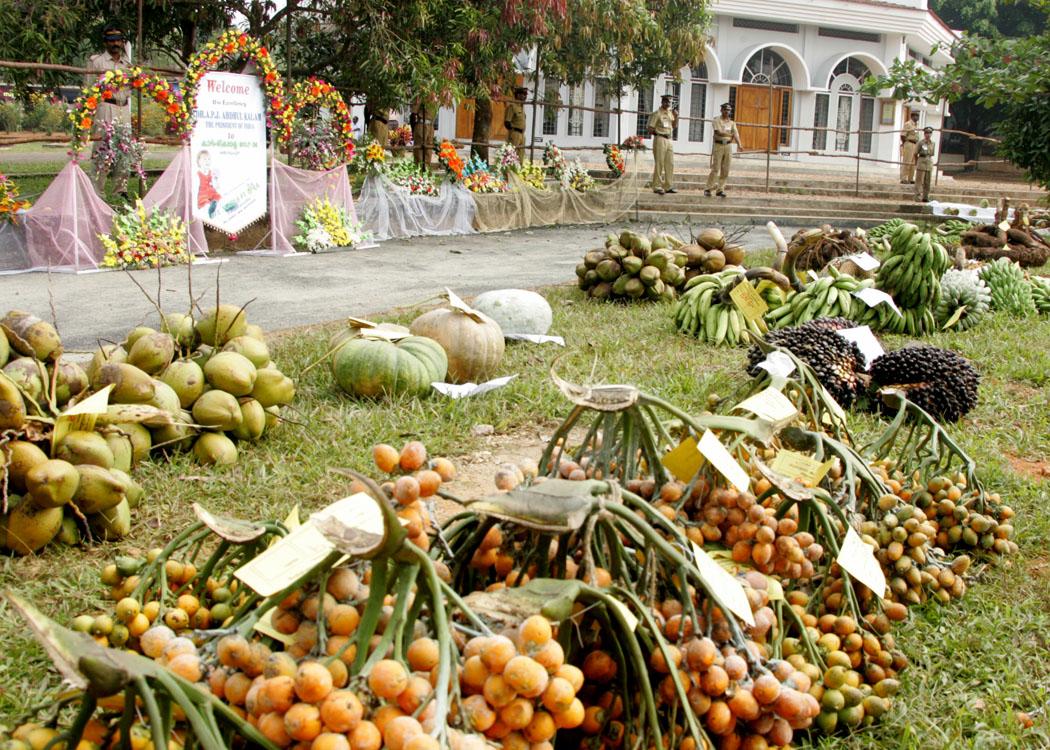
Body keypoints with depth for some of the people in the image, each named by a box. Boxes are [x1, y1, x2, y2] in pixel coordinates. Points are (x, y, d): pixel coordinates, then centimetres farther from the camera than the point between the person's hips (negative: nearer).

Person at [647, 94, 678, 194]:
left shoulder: (670, 113, 17)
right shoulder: (657, 114, -4)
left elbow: (675, 126, 14)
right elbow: (651, 129, -6)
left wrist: (676, 117, 1)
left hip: (670, 140, 7)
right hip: (660, 139, -7)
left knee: (670, 164, 5)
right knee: (659, 163, -7)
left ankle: (668, 186, 9)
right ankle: (657, 186, -4)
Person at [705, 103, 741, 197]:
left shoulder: (731, 122, 14)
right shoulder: (717, 120, -1)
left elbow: (735, 133, 0)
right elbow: (719, 132, -15)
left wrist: (738, 143, -17)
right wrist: (730, 135, -5)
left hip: (728, 146, 5)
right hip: (718, 145, -5)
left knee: (725, 170, 2)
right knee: (715, 168, -8)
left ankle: (720, 189, 7)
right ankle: (708, 189, -3)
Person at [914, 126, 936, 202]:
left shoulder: (933, 143, 8)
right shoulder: (920, 143, -6)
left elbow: (932, 154, 18)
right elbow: (916, 154, -1)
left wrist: (928, 159, 9)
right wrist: (917, 163, 5)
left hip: (929, 162, 5)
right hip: (921, 162, -5)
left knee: (927, 182, 6)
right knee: (919, 181, -4)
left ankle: (925, 197, 11)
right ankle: (918, 196, -3)